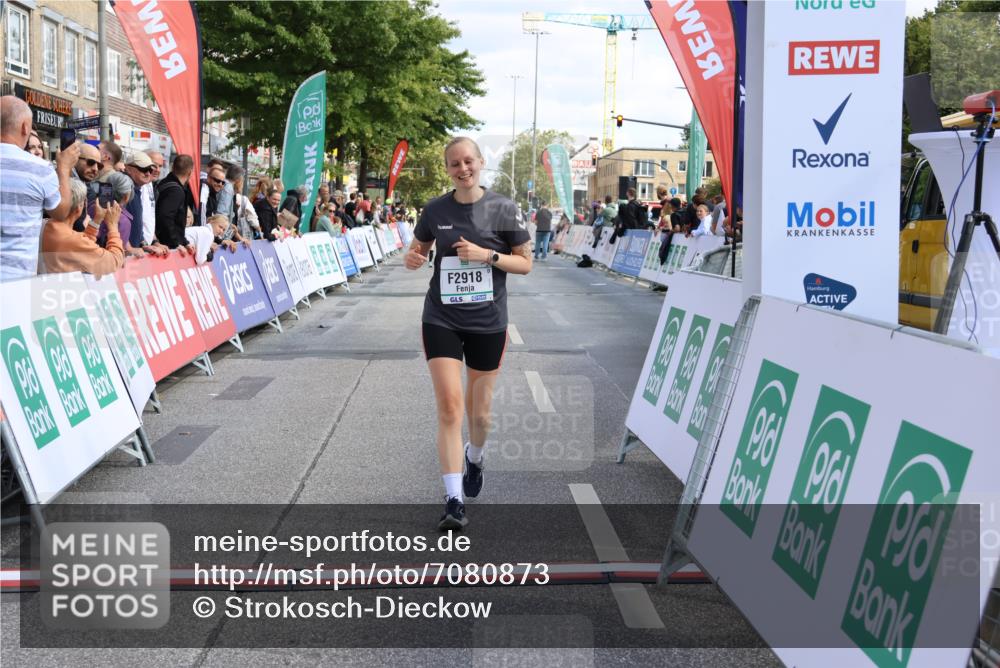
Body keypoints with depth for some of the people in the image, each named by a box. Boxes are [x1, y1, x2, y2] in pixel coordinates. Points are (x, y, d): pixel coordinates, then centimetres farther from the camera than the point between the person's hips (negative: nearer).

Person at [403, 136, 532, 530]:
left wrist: (488, 255, -17)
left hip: (487, 322, 0)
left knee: (479, 411, 12)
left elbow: (525, 263, 0)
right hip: (441, 319, 0)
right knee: (449, 406, -12)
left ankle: (474, 459, 47)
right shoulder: (435, 210, 1)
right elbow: (418, 249, 16)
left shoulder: (503, 210, -4)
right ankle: (454, 501, -11)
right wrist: (412, 259, -8)